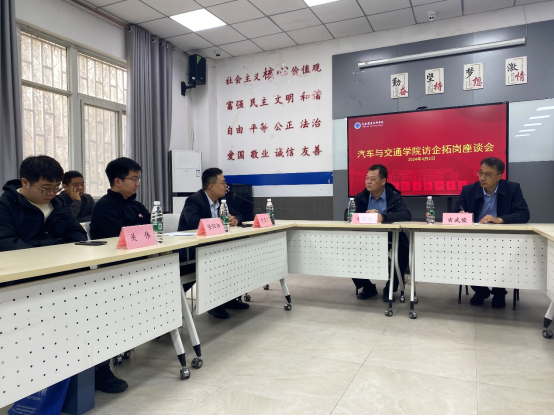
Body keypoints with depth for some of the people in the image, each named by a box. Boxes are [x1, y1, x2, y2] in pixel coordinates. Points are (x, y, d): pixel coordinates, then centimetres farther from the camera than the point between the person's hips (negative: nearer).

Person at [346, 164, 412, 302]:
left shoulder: (394, 196, -2)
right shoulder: (361, 197, 6)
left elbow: (406, 215, -19)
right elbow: (347, 215, -4)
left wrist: (383, 217, -35)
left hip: (390, 239, -2)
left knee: (404, 249, -30)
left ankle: (390, 288, -3)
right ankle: (367, 287, 5)